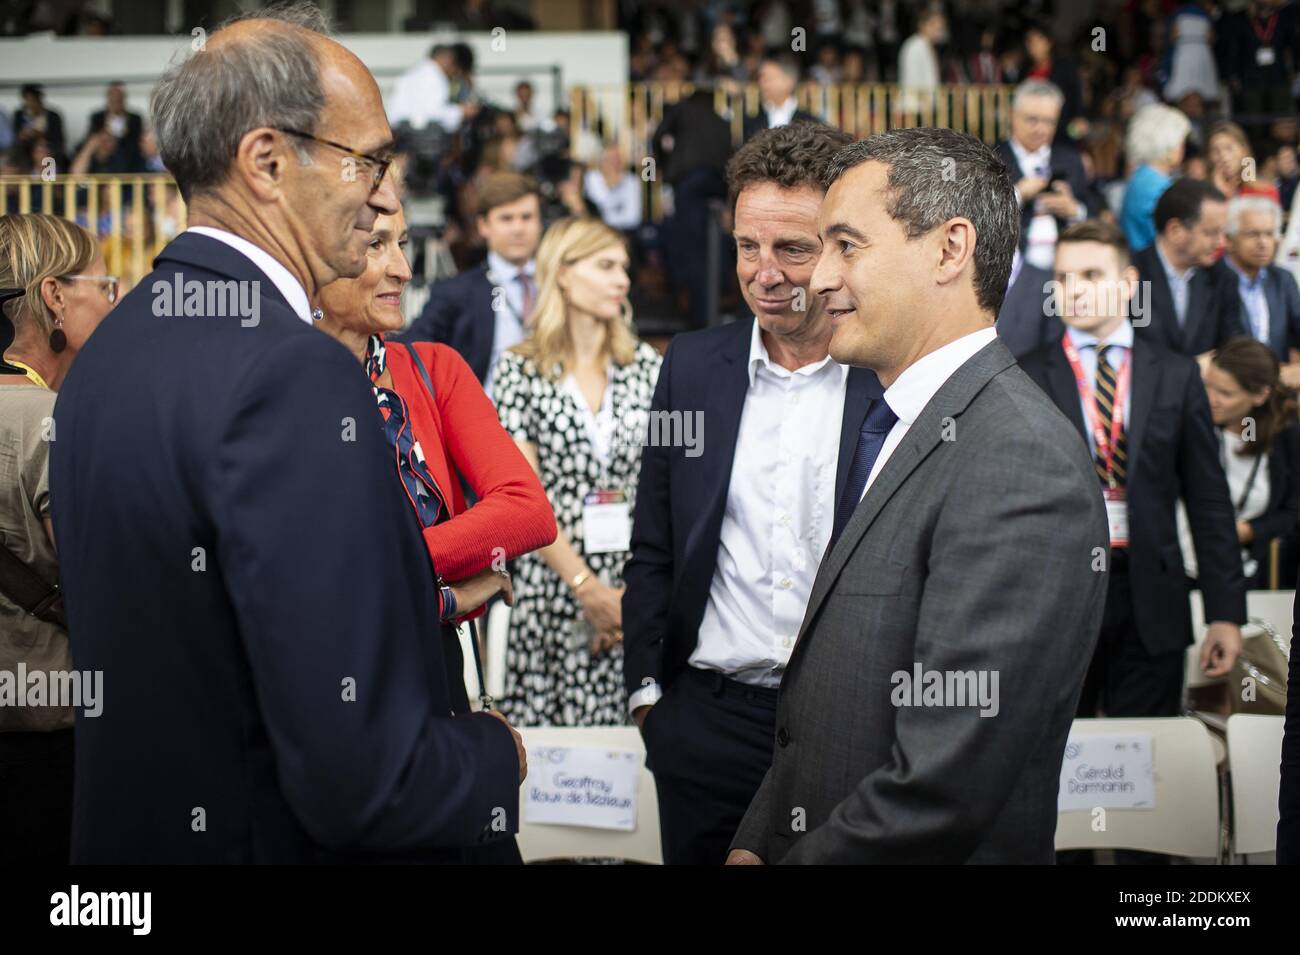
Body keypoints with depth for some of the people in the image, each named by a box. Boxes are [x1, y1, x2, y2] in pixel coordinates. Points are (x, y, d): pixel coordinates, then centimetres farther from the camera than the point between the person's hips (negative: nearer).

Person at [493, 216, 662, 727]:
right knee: (551, 723, -3)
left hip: (639, 587, 2)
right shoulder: (520, 369, 1)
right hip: (554, 585, -2)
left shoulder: (646, 365, 9)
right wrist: (586, 586, -12)